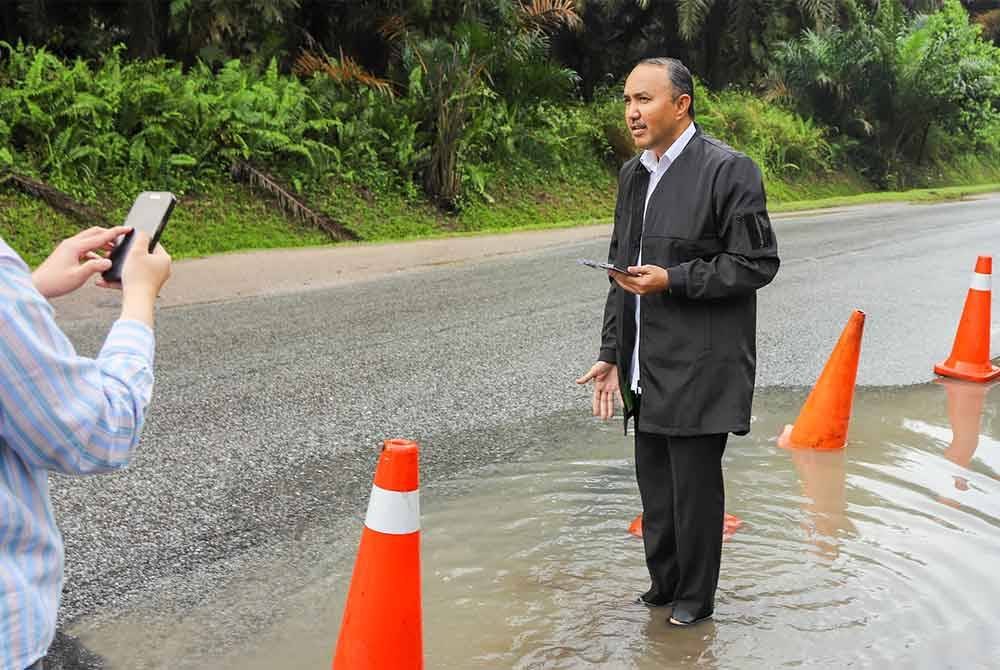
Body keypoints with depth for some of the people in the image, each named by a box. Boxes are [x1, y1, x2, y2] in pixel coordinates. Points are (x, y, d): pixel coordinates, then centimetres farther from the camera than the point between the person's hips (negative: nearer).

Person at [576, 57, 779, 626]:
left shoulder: (729, 171, -10)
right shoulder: (633, 174, 13)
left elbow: (757, 263, -12)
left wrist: (673, 280, -19)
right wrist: (612, 354, 14)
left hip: (700, 366, -7)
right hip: (647, 368, 7)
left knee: (695, 483, 4)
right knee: (654, 480, 16)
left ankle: (696, 597, 23)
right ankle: (665, 583, 34)